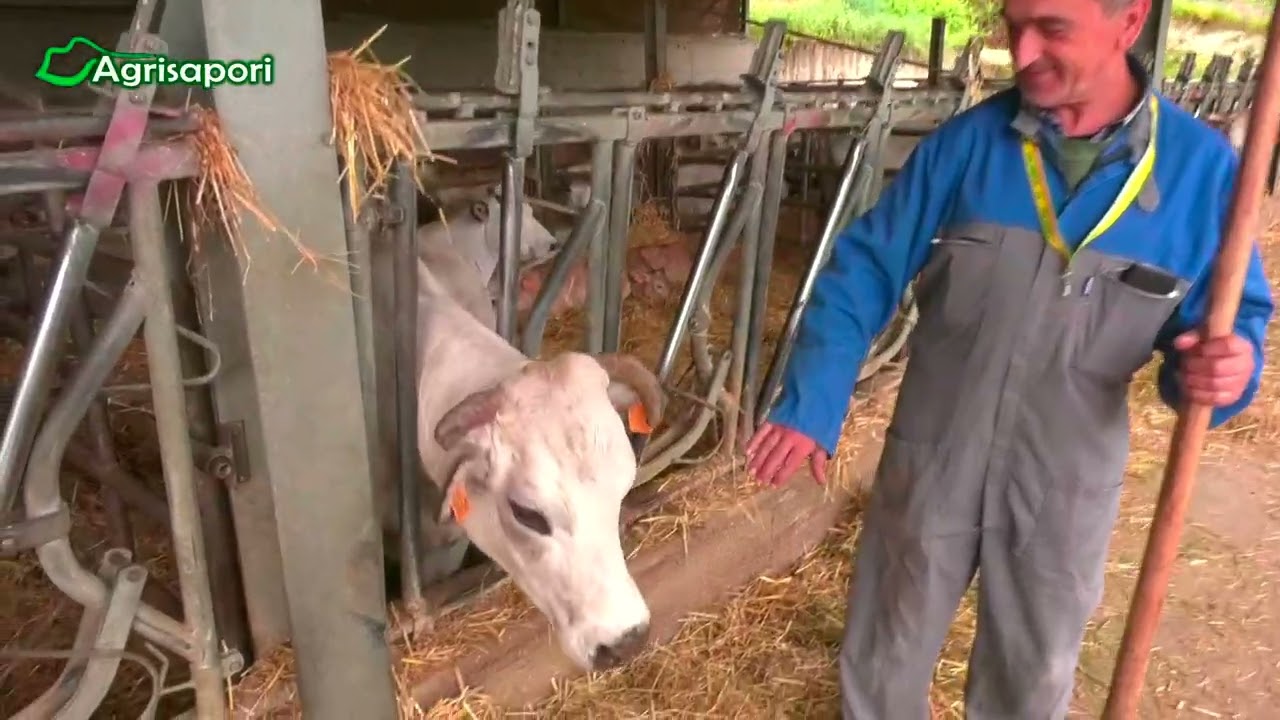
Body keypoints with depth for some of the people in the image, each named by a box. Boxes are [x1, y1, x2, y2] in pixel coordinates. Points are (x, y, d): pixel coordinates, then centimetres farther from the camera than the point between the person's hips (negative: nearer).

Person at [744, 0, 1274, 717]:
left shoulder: (1202, 165, -9)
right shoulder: (966, 141, -10)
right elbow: (865, 270, -9)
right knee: (883, 656, 20)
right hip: (930, 465, 0)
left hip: (1063, 488, 1)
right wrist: (812, 404, -19)